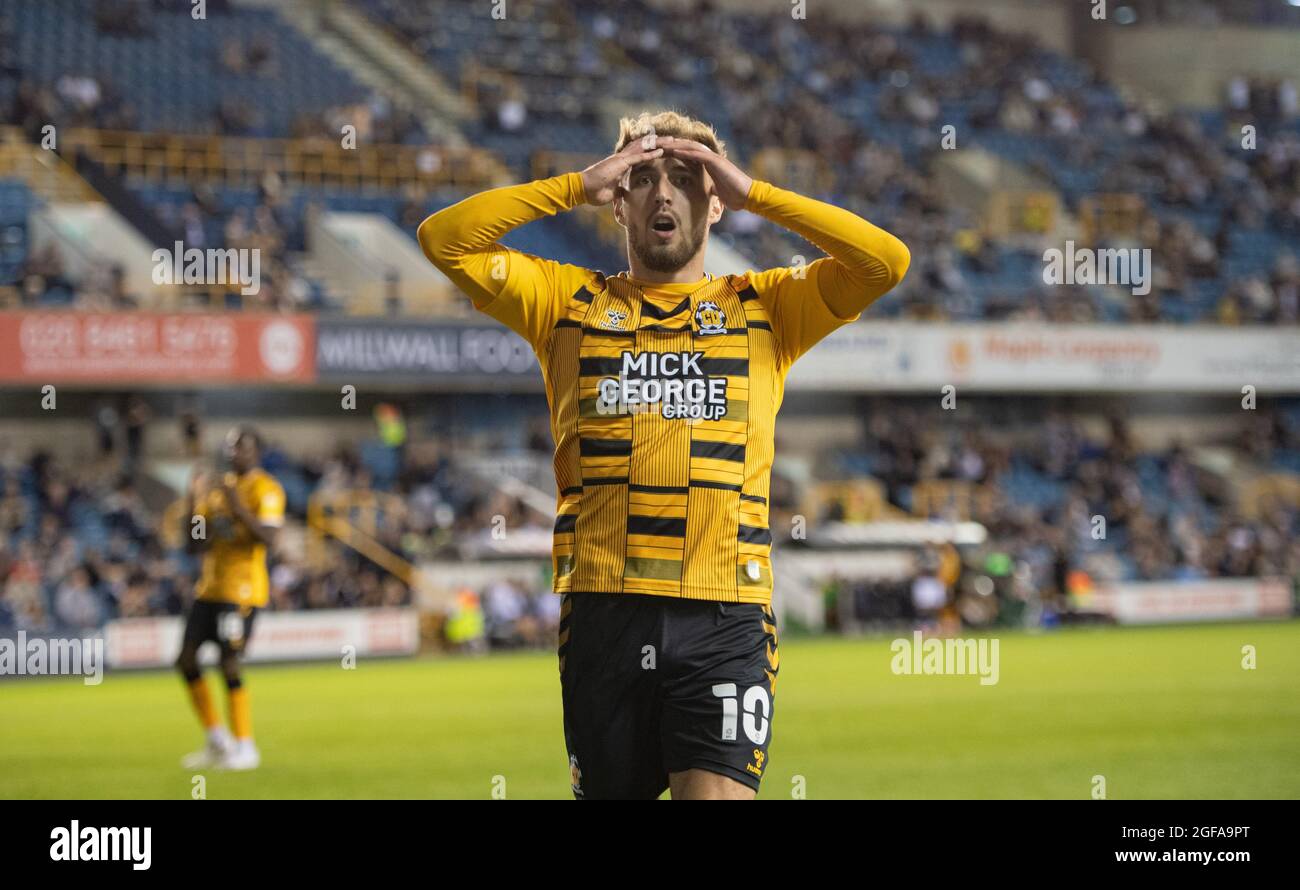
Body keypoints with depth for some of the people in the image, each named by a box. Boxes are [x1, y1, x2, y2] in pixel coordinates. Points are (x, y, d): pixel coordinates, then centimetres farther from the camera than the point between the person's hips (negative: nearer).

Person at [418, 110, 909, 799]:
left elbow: (886, 260, 2)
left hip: (724, 619, -1)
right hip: (603, 610, 1)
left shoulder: (764, 308, 14)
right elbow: (443, 239, 6)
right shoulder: (571, 303, 15)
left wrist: (752, 193, 2)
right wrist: (577, 187, 3)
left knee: (717, 793, -17)